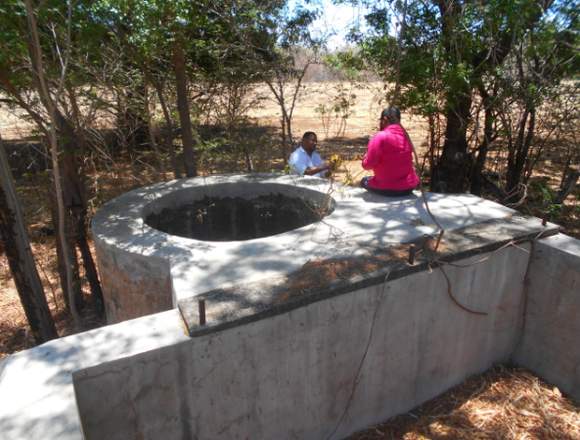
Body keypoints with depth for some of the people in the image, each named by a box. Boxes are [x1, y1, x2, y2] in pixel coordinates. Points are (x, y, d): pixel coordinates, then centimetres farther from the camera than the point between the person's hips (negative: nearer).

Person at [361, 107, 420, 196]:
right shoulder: (406, 136, 4)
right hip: (408, 187, 5)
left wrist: (366, 157, 6)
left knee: (364, 181, 23)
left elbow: (368, 165, -16)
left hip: (386, 188, -5)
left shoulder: (380, 137, -15)